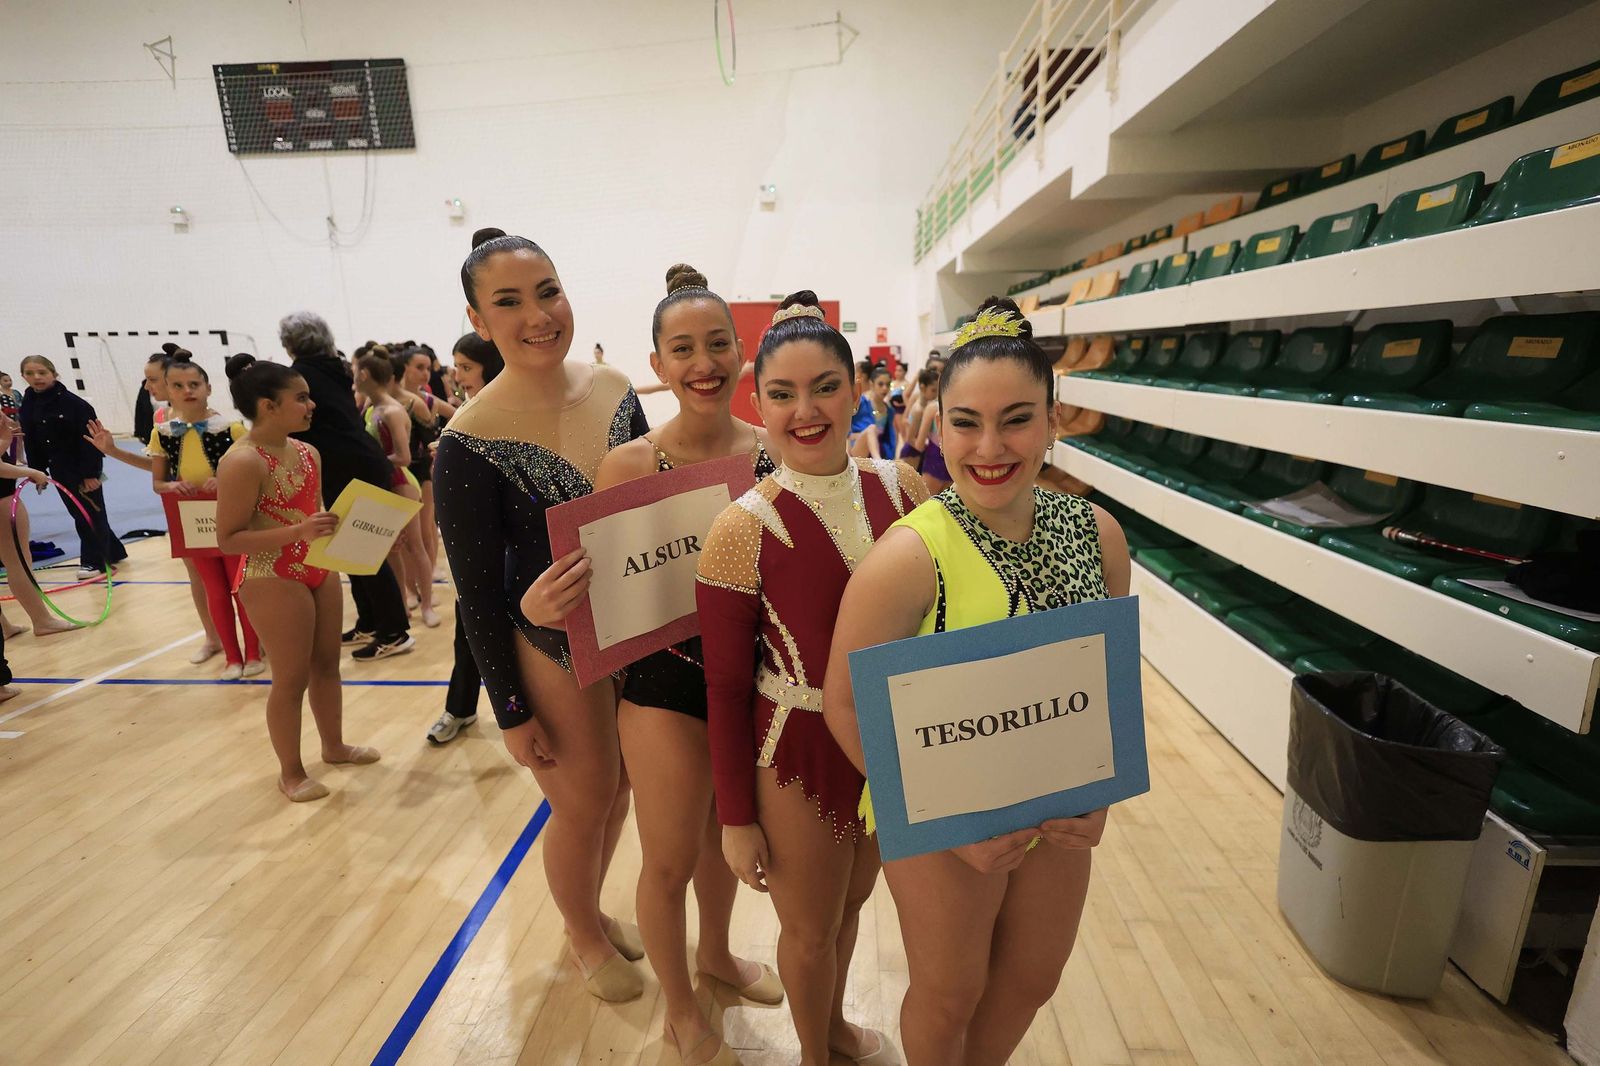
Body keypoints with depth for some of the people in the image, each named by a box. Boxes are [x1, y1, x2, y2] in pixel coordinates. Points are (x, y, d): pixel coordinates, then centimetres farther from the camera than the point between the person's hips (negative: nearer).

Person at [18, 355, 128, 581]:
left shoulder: (73, 403, -14)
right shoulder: (28, 405, 5)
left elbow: (90, 440, -16)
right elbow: (30, 442, 10)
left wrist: (91, 473, -18)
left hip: (83, 468, -7)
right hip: (59, 470, 7)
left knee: (90, 513, -1)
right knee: (79, 513, 13)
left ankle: (94, 561, 5)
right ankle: (112, 552, 24)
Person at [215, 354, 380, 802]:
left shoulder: (308, 452, 5)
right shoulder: (242, 462, -19)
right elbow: (228, 540, -19)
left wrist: (333, 524, -2)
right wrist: (299, 531, -29)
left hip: (318, 571, 8)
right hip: (272, 580, -8)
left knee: (327, 664, 18)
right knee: (292, 678, 4)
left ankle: (334, 746, 37)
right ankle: (291, 773, 23)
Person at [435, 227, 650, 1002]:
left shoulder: (614, 391, -4)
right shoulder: (470, 442, -18)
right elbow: (476, 592, -12)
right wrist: (511, 712, -7)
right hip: (553, 651, -5)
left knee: (618, 786, 22)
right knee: (582, 806, 14)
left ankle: (593, 909, 52)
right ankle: (585, 937, 46)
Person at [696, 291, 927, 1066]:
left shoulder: (900, 488, -9)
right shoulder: (743, 529, -21)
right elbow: (725, 689, -13)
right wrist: (736, 818, -6)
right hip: (800, 753, -4)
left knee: (853, 900, 28)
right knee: (809, 930, 20)